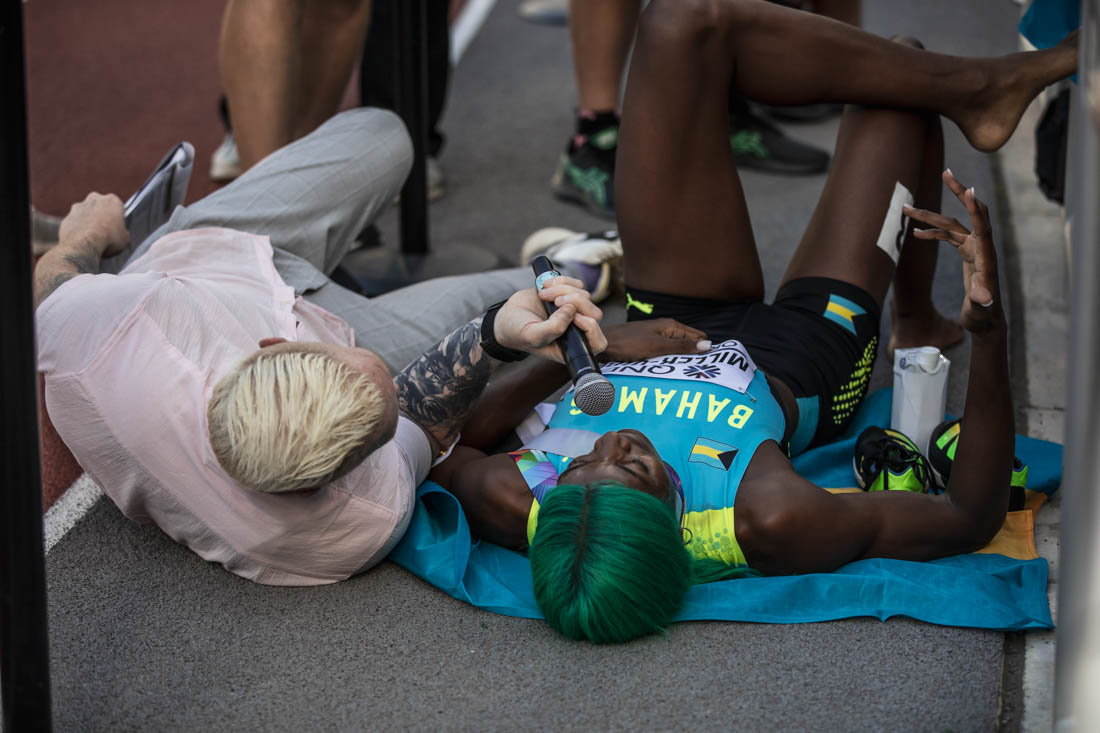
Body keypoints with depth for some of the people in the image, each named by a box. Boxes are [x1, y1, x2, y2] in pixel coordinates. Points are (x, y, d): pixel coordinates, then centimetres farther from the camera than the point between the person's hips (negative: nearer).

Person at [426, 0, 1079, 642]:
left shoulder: (515, 506, -41)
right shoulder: (773, 525, -48)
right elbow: (972, 517, -34)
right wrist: (989, 325, -42)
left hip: (670, 331, 3)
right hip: (810, 353, -2)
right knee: (899, 66, 9)